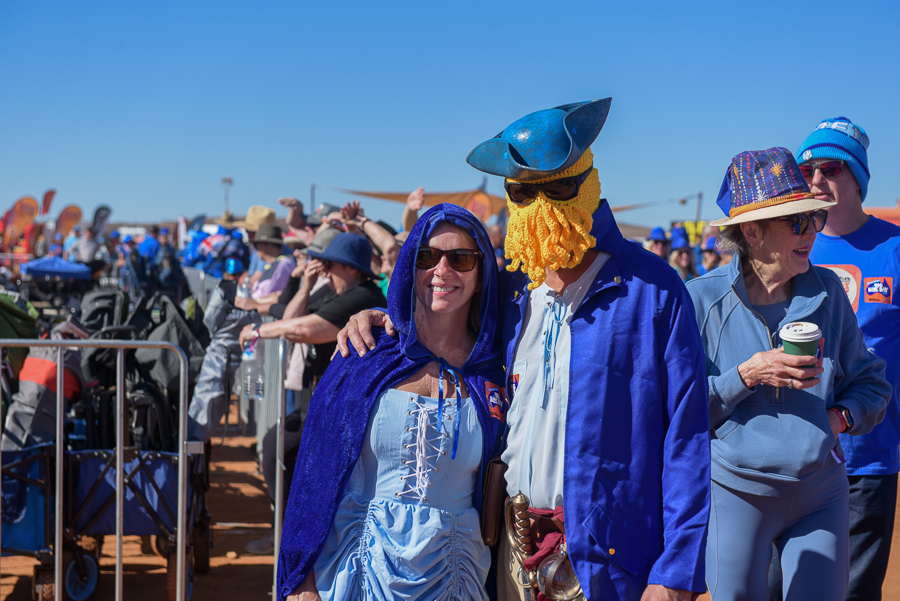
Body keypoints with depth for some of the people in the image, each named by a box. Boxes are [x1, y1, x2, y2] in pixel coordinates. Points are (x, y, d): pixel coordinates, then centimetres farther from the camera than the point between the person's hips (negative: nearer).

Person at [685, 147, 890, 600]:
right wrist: (747, 376, -21)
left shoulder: (827, 291, 2)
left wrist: (840, 417, -9)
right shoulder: (702, 299, -10)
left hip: (821, 494, 3)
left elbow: (871, 382, 10)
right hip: (735, 491, -3)